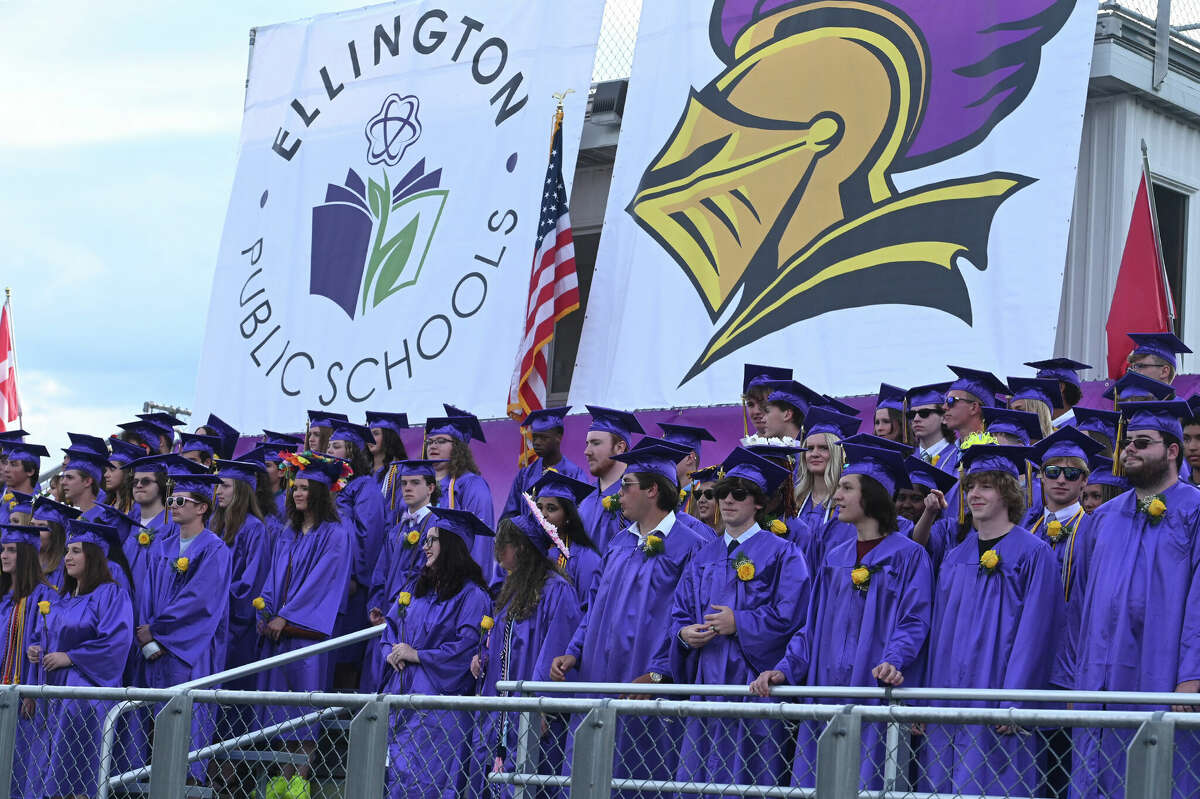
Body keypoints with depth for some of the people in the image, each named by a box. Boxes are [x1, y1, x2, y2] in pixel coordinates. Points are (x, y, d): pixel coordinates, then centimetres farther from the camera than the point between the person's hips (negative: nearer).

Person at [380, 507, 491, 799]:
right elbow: (392, 622, 26)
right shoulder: (421, 588, 17)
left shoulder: (470, 594, -9)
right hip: (402, 693, 8)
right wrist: (392, 651, 4)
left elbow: (468, 644, -17)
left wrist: (417, 655, -13)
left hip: (438, 697, -8)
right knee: (392, 772, 5)